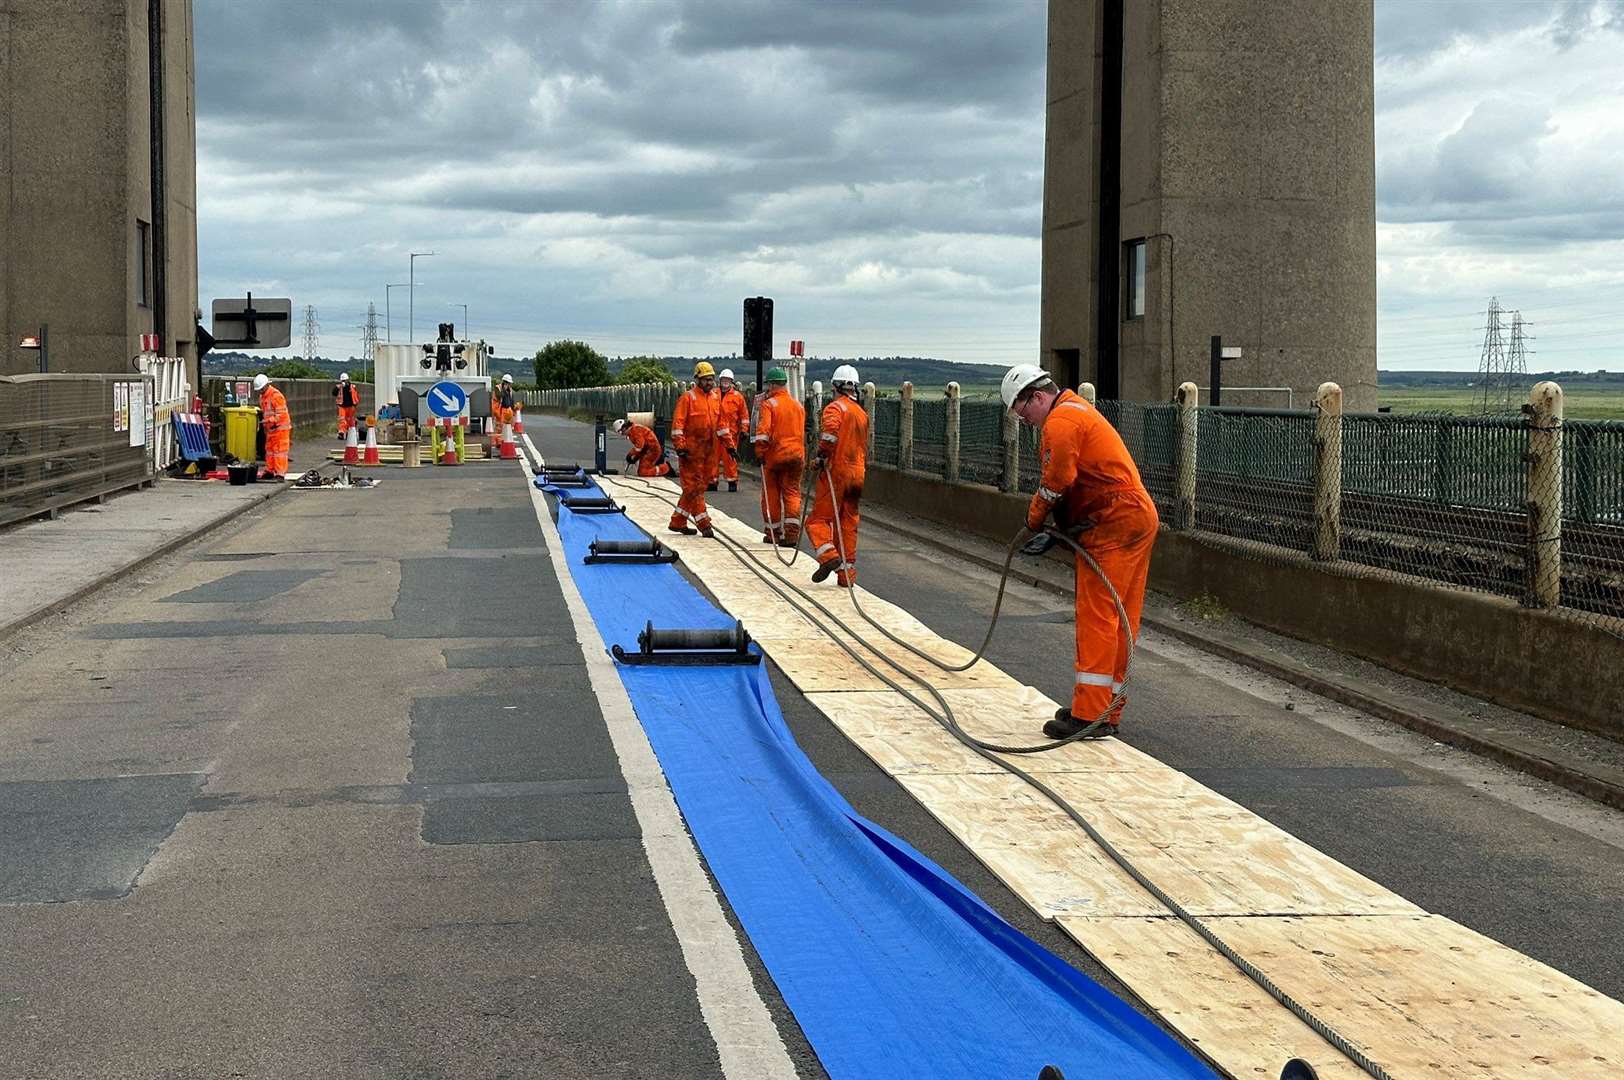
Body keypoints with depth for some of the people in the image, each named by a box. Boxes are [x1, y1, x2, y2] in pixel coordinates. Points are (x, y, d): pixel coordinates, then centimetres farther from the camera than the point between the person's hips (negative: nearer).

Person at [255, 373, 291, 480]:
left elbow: (281, 414, -22)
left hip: (280, 428, -9)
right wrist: (261, 413, 8)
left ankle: (280, 474, -8)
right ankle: (269, 471, 22)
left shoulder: (276, 395, -18)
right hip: (270, 428, 9)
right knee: (269, 450, 14)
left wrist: (268, 420, -28)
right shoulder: (262, 396, 12)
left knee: (279, 451, -8)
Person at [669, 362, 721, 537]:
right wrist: (680, 447, -18)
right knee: (694, 486, -4)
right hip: (691, 450, -7)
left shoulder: (716, 398, 13)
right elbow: (677, 423, -12)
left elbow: (721, 423, 20)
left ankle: (678, 521, 19)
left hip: (709, 449, 7)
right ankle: (704, 524, -4)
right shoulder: (688, 397, -7)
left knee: (700, 486, 10)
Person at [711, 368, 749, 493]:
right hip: (714, 431, 2)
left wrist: (744, 430, 5)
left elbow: (744, 415, 9)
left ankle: (732, 481, 5)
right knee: (714, 457, 4)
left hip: (731, 432, -2)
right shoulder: (713, 395, 6)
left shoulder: (738, 396, 4)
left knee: (730, 458, -3)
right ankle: (713, 482, 11)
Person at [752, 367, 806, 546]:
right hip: (797, 455, 4)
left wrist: (760, 452, -11)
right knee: (792, 493, 4)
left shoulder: (768, 404, -7)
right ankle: (792, 533, -9)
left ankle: (773, 533, 16)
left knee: (771, 495, 9)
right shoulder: (799, 405, 12)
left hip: (775, 455, -4)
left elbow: (763, 430, -17)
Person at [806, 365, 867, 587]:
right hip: (857, 474, 7)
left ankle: (829, 555, -23)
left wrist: (823, 454, -16)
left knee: (818, 518, -1)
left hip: (836, 471, -7)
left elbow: (830, 432, -27)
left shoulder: (835, 407, -7)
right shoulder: (862, 414, 18)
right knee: (849, 524, 11)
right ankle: (847, 574, 10)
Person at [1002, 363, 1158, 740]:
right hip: (1137, 517, 11)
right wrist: (1059, 532, 13)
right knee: (1120, 621, 12)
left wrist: (1034, 520, 2)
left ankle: (1090, 715, -8)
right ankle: (1106, 711, 19)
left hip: (1114, 525, -11)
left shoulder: (1060, 421, -11)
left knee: (1096, 617, -9)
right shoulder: (1077, 410, 23)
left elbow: (1056, 482, -15)